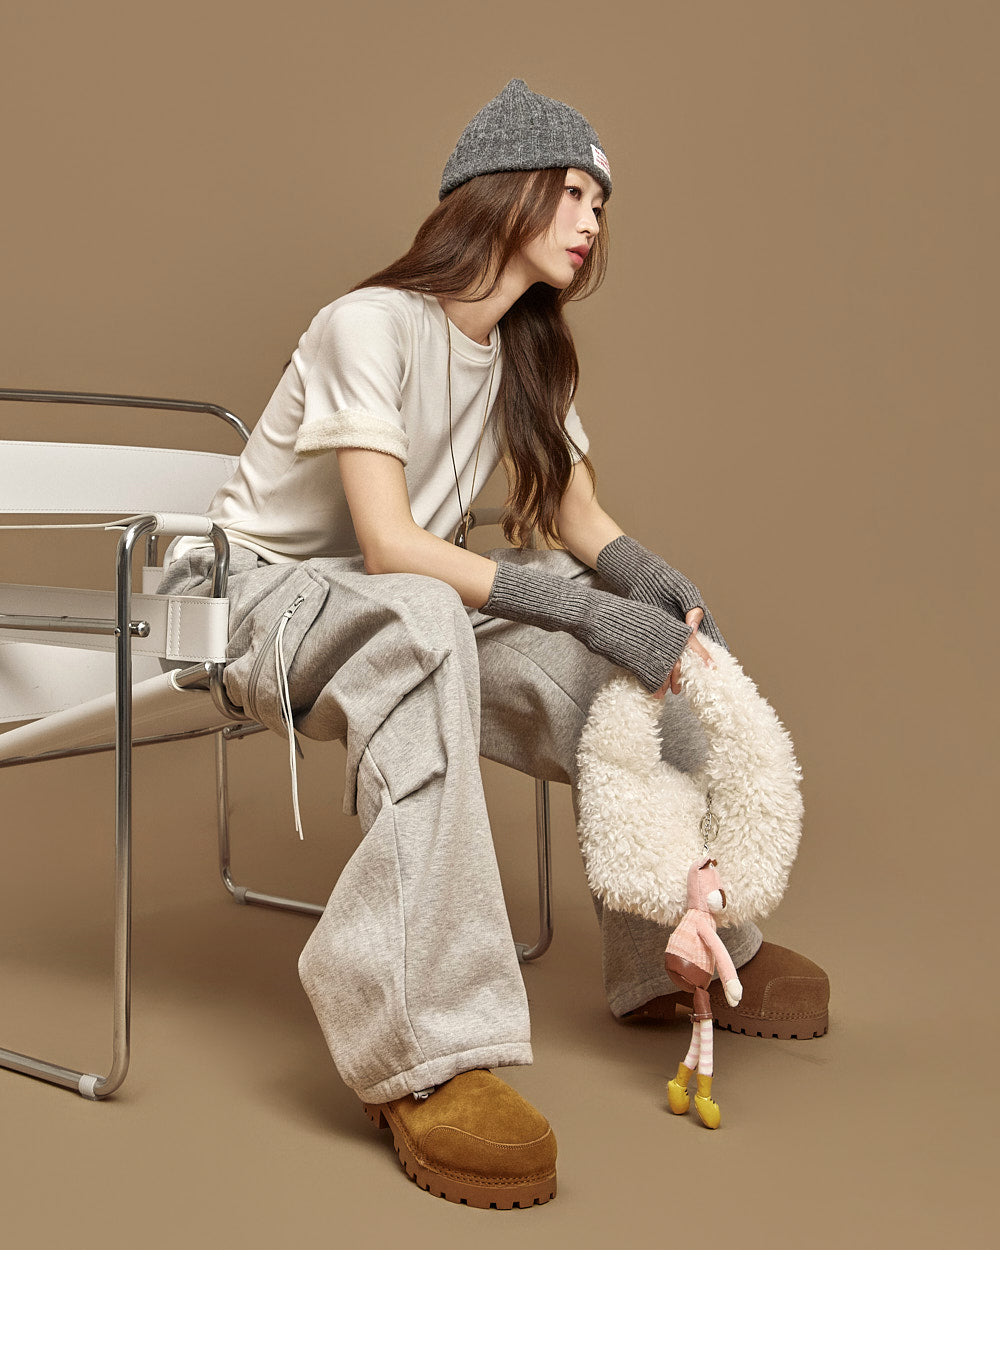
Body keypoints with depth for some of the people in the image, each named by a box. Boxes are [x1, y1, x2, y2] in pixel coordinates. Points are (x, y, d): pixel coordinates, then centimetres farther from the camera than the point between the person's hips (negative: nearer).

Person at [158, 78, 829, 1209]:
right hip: (262, 592, -8)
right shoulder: (371, 324, -19)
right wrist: (578, 603, -34)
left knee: (629, 639, -9)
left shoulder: (531, 354, 7)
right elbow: (390, 546, -27)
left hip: (408, 603, 8)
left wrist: (648, 579, -16)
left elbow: (581, 520, 7)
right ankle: (429, 1056, -47)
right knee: (419, 624, -40)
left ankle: (682, 947, 5)